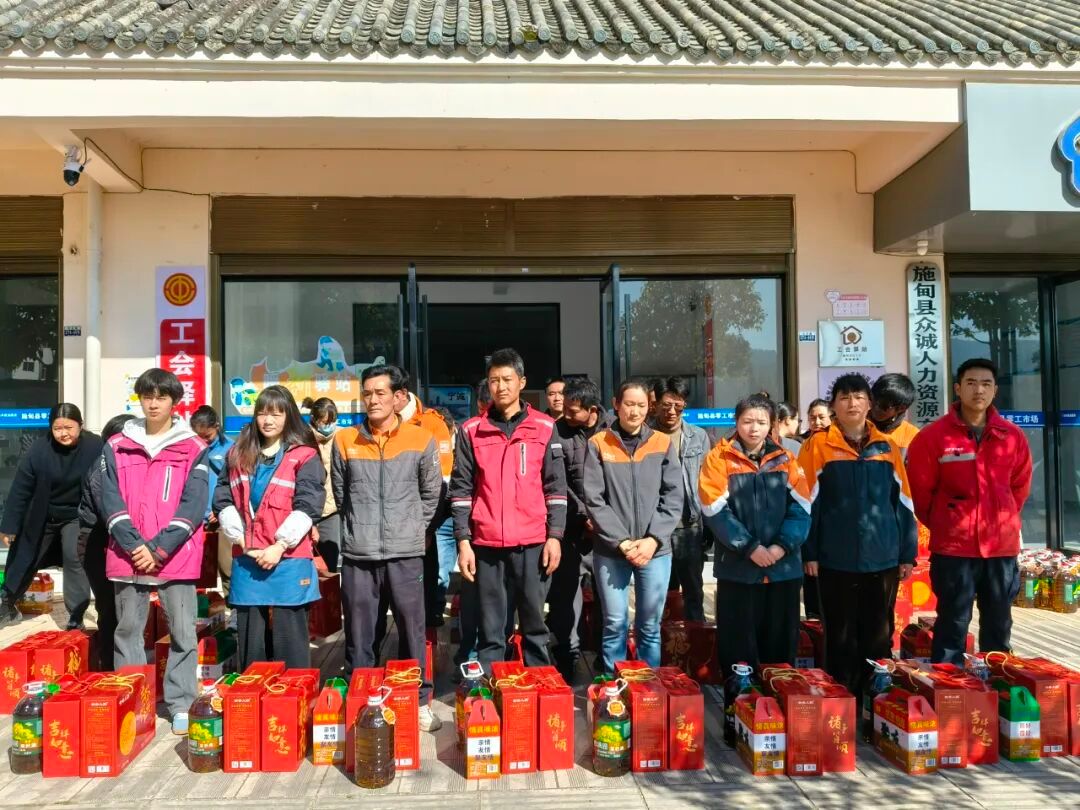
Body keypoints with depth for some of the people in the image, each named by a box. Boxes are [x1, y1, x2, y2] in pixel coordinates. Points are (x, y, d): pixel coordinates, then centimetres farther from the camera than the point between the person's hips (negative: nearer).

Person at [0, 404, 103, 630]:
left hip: (77, 516, -2)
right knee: (24, 557, 17)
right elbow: (20, 489, -12)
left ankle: (76, 617, -2)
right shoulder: (40, 449, -19)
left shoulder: (96, 447, -23)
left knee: (75, 558, -14)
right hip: (42, 516, 3)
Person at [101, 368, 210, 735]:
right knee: (127, 630, 11)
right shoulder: (117, 446, 8)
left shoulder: (193, 449, 1)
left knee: (183, 631, 2)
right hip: (128, 556, 2)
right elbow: (110, 500, 1)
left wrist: (159, 548, -13)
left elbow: (193, 505, -6)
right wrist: (134, 545, -11)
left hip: (176, 557, -2)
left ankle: (181, 705, 13)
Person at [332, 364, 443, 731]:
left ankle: (419, 702, 20)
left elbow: (431, 494, 9)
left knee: (412, 631, 7)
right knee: (359, 635, 10)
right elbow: (340, 494, 13)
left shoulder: (421, 440, 0)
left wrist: (412, 528, 9)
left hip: (405, 553, -1)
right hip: (358, 554, 1)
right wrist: (360, 528, 12)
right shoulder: (344, 441, 4)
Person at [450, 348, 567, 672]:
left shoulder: (545, 428, 5)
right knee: (491, 628, 6)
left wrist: (555, 536, -2)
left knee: (534, 624, 8)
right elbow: (461, 489, 5)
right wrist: (463, 541, -1)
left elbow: (556, 487, 5)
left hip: (533, 542, 0)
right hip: (487, 544, 0)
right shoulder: (471, 430, 5)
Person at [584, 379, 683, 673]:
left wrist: (653, 539, -10)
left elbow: (673, 498, 2)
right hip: (610, 551, -1)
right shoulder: (598, 444, 0)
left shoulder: (663, 444, 6)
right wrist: (622, 541, -11)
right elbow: (594, 500, -4)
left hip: (656, 549, 1)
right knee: (614, 625, 5)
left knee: (650, 626, 10)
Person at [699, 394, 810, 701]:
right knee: (738, 647, 6)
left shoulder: (785, 460, 8)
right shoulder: (719, 459, -2)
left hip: (784, 567, 3)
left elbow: (801, 509, 1)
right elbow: (716, 512, -9)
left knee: (780, 644, 11)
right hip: (737, 568, -3)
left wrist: (782, 546, -14)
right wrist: (750, 548, -16)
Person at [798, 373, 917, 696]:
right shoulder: (818, 446, -1)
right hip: (836, 559, -2)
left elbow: (903, 502, 10)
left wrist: (907, 553, 7)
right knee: (840, 636, 8)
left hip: (883, 557, 3)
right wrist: (809, 553, -6)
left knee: (879, 636, 12)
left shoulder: (887, 447, 7)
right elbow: (807, 503, -2)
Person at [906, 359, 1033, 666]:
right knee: (952, 626, 4)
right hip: (953, 547, -4)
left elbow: (1020, 486, 15)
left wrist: (1002, 521, 16)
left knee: (999, 626, 16)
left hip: (1003, 545, 4)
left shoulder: (1013, 436, 2)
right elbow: (919, 490, -3)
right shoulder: (933, 436, -10)